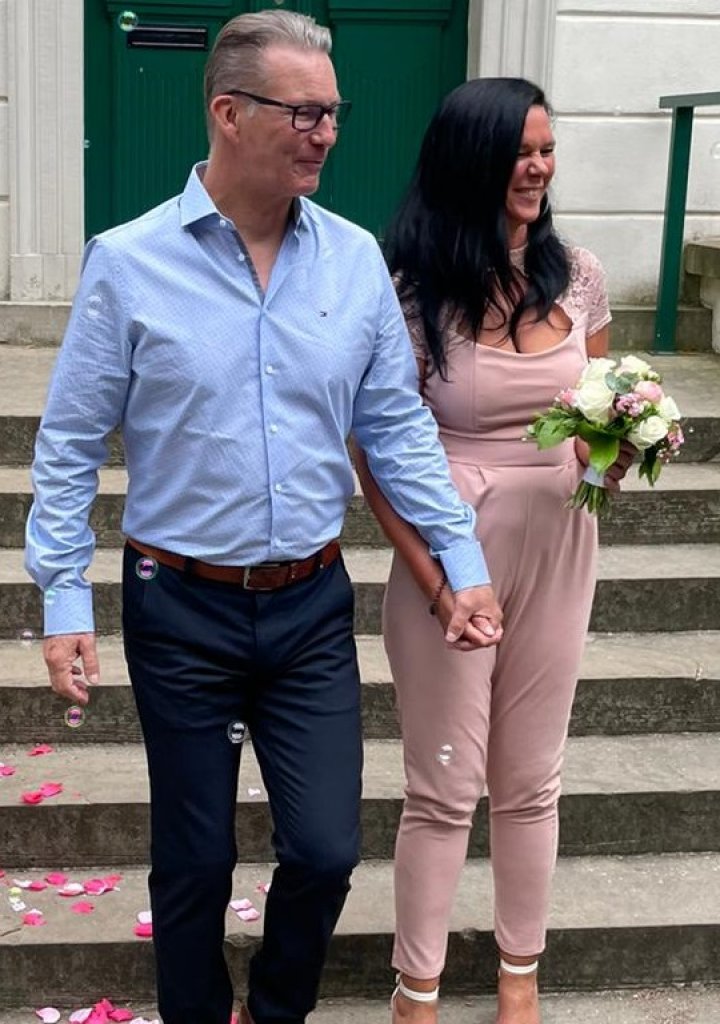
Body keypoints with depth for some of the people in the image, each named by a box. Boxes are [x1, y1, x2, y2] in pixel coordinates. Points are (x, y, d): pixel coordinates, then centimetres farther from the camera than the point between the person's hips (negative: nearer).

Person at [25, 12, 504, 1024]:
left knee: (326, 850, 6)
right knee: (194, 862, 11)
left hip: (314, 607, 3)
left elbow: (399, 427, 4)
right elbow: (69, 446, -4)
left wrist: (463, 561, 0)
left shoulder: (356, 258, -1)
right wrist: (65, 603, -8)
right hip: (181, 610, -2)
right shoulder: (128, 263, -10)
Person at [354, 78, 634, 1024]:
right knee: (444, 790, 7)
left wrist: (616, 455, -10)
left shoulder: (576, 275, 1)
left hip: (557, 556, 4)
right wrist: (435, 580, -15)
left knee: (531, 783, 16)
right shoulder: (413, 291, -13)